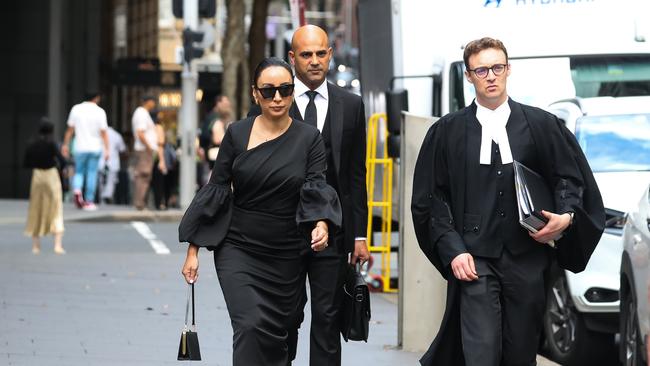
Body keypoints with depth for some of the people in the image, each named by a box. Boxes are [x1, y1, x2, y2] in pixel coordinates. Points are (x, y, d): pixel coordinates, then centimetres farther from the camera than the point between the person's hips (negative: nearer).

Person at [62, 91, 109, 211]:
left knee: (79, 172, 13)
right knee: (92, 174, 5)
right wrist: (107, 149, -5)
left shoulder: (76, 109, -1)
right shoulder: (99, 112, -6)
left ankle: (77, 190, -15)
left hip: (80, 148, 1)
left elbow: (70, 129, 3)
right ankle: (89, 201, 7)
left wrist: (65, 145, 12)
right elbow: (103, 132, -7)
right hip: (95, 147, -1)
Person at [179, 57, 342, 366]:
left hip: (286, 256, 1)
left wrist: (321, 224, -31)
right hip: (238, 249, -1)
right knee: (250, 327, -18)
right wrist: (193, 250, 0)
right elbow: (216, 190, 2)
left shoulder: (308, 138, -1)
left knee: (275, 337, 7)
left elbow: (316, 189, -8)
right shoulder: (237, 134, -1)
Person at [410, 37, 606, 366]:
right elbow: (430, 197, 5)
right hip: (474, 261, -1)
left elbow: (570, 177, 12)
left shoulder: (541, 126, 8)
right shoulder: (447, 131, 6)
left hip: (526, 260, 2)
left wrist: (566, 216, -9)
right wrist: (453, 251, -5)